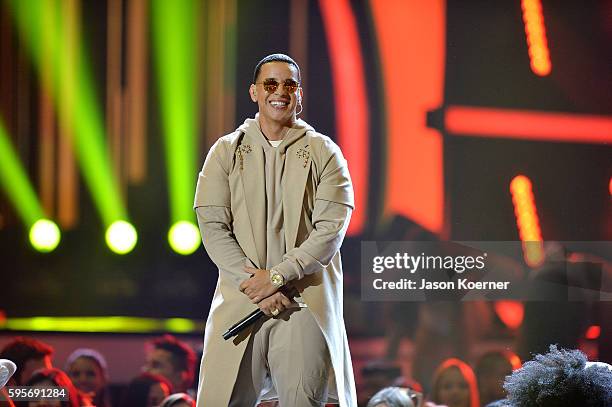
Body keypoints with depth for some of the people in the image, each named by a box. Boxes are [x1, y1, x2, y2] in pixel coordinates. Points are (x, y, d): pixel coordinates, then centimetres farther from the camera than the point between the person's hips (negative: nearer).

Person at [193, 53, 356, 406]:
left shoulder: (323, 153, 7)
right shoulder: (227, 151, 10)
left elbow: (331, 230, -3)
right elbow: (213, 228, 1)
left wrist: (277, 276, -14)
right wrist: (253, 283, -12)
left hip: (305, 305, -1)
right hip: (241, 303, 1)